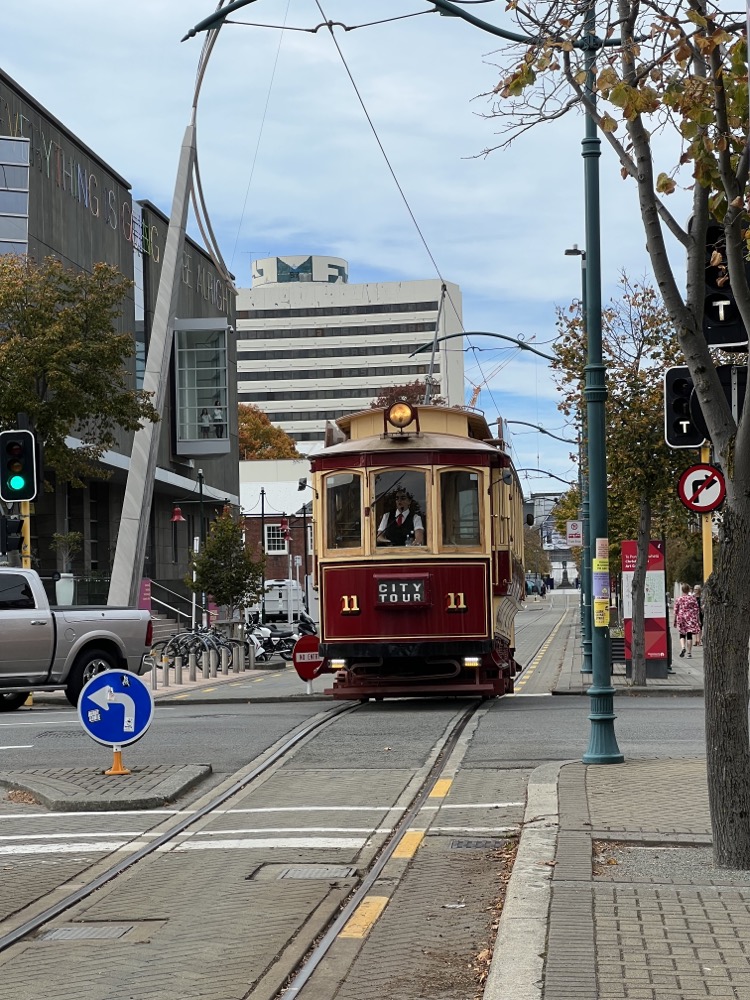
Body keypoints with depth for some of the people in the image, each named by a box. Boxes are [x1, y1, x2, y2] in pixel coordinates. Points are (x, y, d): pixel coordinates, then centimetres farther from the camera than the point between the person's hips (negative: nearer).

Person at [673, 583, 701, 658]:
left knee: (682, 634, 12)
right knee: (689, 635, 5)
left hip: (681, 618, 0)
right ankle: (689, 652, 3)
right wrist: (698, 620, 4)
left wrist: (675, 621, 9)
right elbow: (696, 610, -1)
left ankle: (683, 647, -14)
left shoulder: (678, 599, -1)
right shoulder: (692, 598, -1)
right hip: (691, 619, 0)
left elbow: (675, 611, 1)